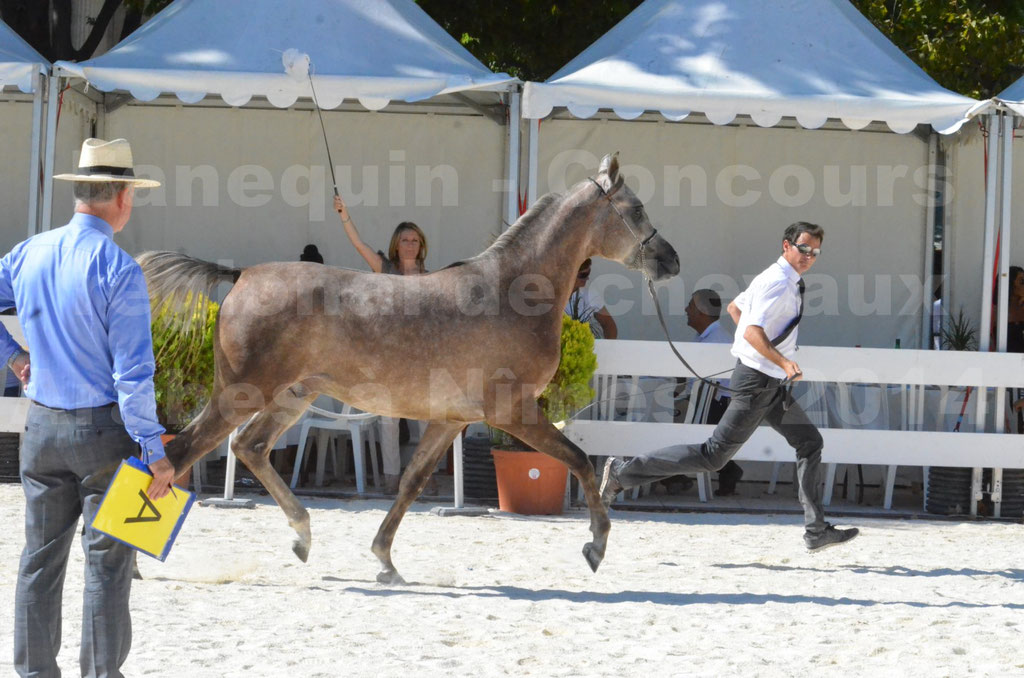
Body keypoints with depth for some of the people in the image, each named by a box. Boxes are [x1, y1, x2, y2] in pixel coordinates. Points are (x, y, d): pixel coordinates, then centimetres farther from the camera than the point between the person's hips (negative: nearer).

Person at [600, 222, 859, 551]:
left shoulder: (788, 282, 16)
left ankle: (816, 530, 10)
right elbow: (753, 331, -26)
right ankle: (623, 472, -5)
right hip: (757, 382, -11)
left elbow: (734, 307, 28)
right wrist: (783, 362, -36)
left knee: (810, 443, 9)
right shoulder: (777, 282, -16)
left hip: (771, 385, 11)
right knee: (715, 454, -9)